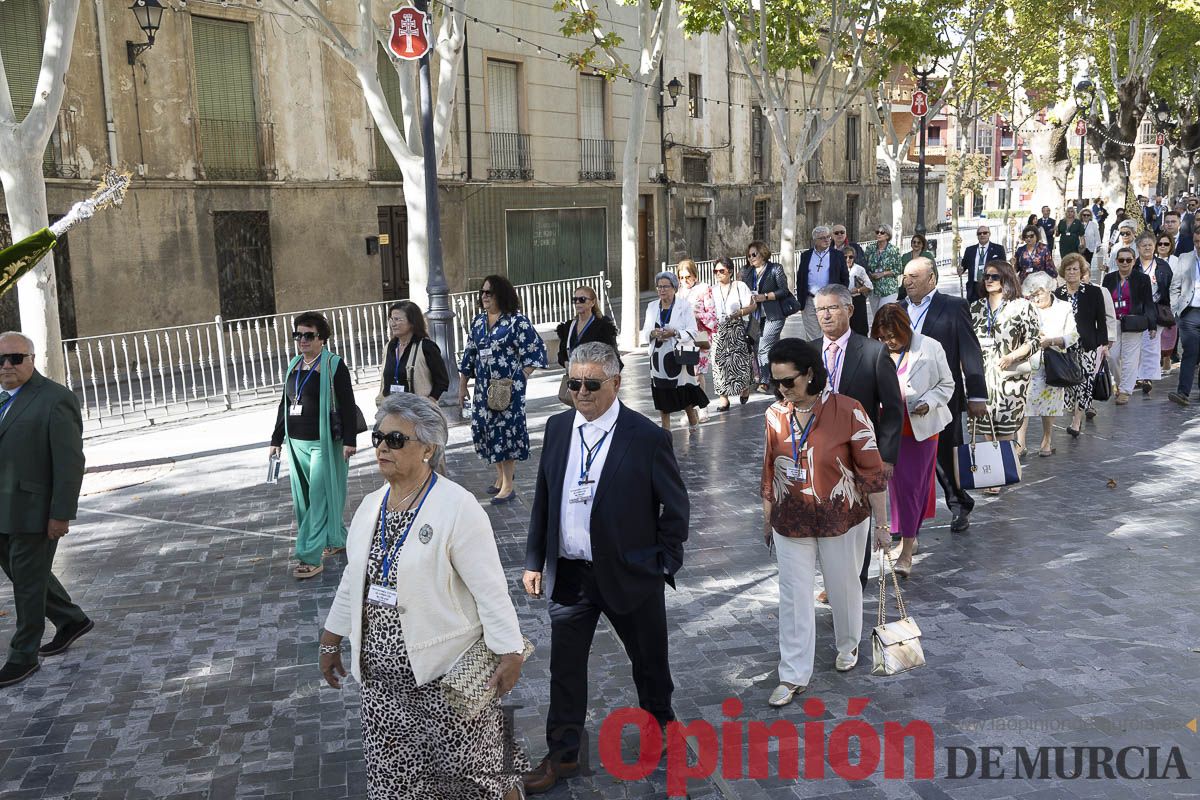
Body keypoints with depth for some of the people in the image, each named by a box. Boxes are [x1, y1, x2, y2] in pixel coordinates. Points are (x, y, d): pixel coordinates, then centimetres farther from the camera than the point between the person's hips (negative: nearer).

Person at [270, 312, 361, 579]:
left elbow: (348, 405, -11)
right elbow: (285, 405, 19)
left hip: (323, 444, -8)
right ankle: (338, 540, 29)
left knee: (319, 498, -6)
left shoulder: (333, 365, -9)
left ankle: (311, 557, -4)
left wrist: (349, 440, -16)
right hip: (296, 443, 8)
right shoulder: (293, 367, 12)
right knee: (302, 497, 13)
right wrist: (277, 439, 18)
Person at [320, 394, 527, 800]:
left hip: (445, 672, -6)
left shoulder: (456, 507, -17)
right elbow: (353, 580, 14)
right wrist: (331, 640, 18)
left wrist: (509, 654, -18)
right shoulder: (371, 505, 4)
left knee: (472, 765, 8)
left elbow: (489, 588, -18)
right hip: (382, 675, 6)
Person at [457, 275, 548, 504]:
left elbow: (536, 352, -11)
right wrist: (462, 386, 15)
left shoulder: (517, 322, -10)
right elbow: (469, 355, 16)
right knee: (485, 428, 9)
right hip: (484, 388, 7)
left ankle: (508, 485, 5)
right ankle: (501, 476, 27)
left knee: (506, 429, -4)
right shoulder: (478, 322, 11)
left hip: (508, 388, -6)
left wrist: (518, 380, -15)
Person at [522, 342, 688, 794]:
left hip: (630, 575, -3)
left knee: (649, 661, 18)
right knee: (565, 669, 12)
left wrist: (663, 565, -8)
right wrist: (535, 561, 4)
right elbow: (543, 499, 7)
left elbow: (676, 507, -6)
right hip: (568, 575, 3)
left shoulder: (647, 438, -14)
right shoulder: (557, 427, 0)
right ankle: (562, 755, 31)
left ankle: (661, 726, 46)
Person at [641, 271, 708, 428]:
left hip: (679, 355, -4)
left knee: (685, 393, -2)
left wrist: (674, 333, -23)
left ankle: (693, 421, 23)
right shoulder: (652, 307, 11)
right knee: (662, 393, 6)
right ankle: (665, 428, 18)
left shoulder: (684, 306, -2)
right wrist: (652, 334, -12)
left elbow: (692, 332, -8)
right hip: (659, 356, 4)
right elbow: (644, 332, 11)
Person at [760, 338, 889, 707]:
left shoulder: (846, 410, -17)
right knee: (794, 597, 7)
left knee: (843, 587, 17)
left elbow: (871, 470, -11)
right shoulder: (775, 415, -4)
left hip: (841, 520, -3)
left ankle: (848, 645, 45)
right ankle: (793, 675, 19)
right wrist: (767, 518, 14)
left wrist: (881, 523, -7)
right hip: (791, 522, 3)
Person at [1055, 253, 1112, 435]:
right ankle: (1075, 416, 17)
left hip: (1088, 345, -1)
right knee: (1068, 382, -1)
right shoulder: (1057, 295, 5)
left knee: (1085, 381, -8)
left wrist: (1104, 344, 1)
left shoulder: (1094, 292, 3)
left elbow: (1101, 320, 5)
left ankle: (1077, 420, -2)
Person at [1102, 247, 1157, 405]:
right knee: (1112, 357, 3)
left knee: (1129, 358, -2)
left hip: (1132, 325, -3)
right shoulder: (1109, 279, 7)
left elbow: (1148, 304, 2)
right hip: (1112, 324, 3)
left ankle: (1125, 391, 3)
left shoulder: (1142, 279, 0)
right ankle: (1120, 383, 25)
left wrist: (1152, 325, 0)